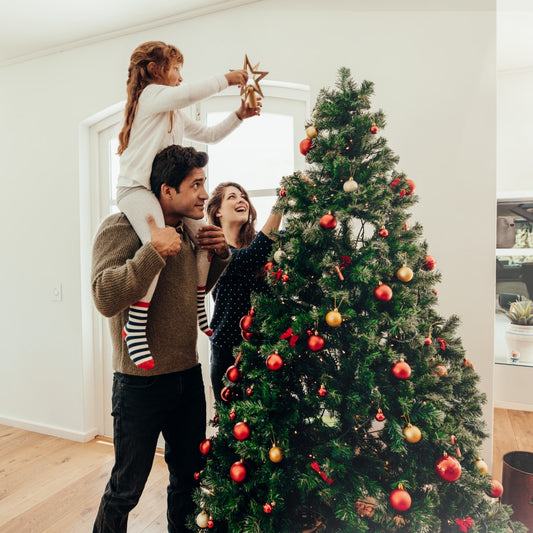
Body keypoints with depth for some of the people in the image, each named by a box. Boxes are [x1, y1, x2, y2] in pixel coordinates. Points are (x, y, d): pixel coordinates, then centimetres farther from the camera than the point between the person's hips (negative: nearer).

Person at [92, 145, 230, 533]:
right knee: (126, 489, 12)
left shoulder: (186, 231, 8)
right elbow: (106, 298, -26)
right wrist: (155, 250, -30)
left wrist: (219, 254, 3)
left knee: (189, 478, 23)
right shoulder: (122, 227, -14)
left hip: (188, 375, 7)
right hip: (142, 382, -7)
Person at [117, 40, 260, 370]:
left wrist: (239, 115, 19)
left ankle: (199, 309, 15)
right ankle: (135, 328, -24)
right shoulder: (151, 94, -2)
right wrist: (226, 79, -8)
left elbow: (209, 135, 28)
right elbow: (190, 94, -21)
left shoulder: (176, 115, 26)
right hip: (136, 187, -10)